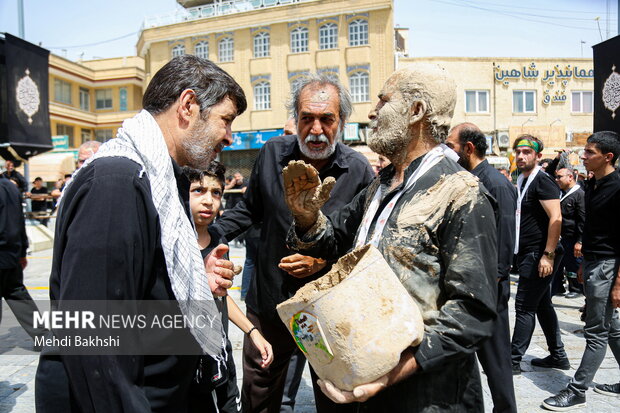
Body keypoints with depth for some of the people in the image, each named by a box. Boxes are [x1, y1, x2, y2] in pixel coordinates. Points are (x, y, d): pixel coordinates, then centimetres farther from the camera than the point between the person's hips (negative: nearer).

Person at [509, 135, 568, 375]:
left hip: (539, 255, -9)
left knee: (524, 307, -3)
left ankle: (514, 361, 6)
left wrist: (548, 255, -22)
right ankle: (558, 355, 27)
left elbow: (556, 218, -20)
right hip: (527, 254, 9)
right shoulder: (521, 181, 14)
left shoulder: (542, 181, -13)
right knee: (542, 304, 15)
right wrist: (513, 252, 16)